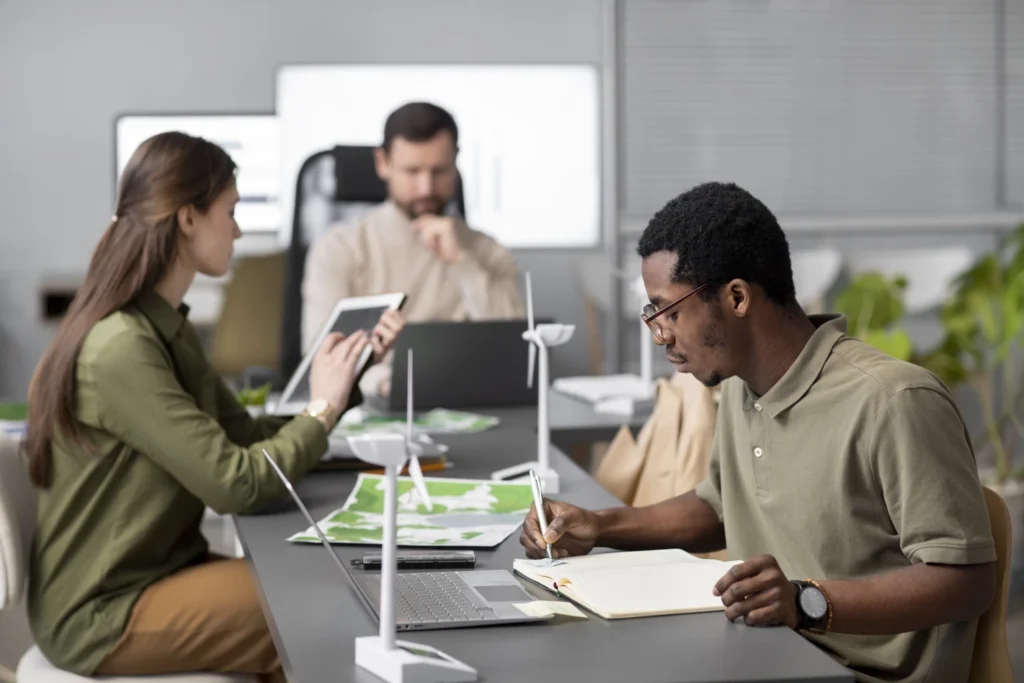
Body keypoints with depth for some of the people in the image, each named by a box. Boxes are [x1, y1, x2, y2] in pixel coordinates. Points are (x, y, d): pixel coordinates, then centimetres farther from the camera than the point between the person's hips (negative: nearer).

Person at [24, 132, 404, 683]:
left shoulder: (167, 328, 8)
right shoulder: (122, 349, -23)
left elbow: (243, 435, 7)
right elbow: (234, 483, -25)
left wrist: (347, 378, 0)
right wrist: (320, 410, -11)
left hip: (156, 571, 9)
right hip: (105, 615, -9)